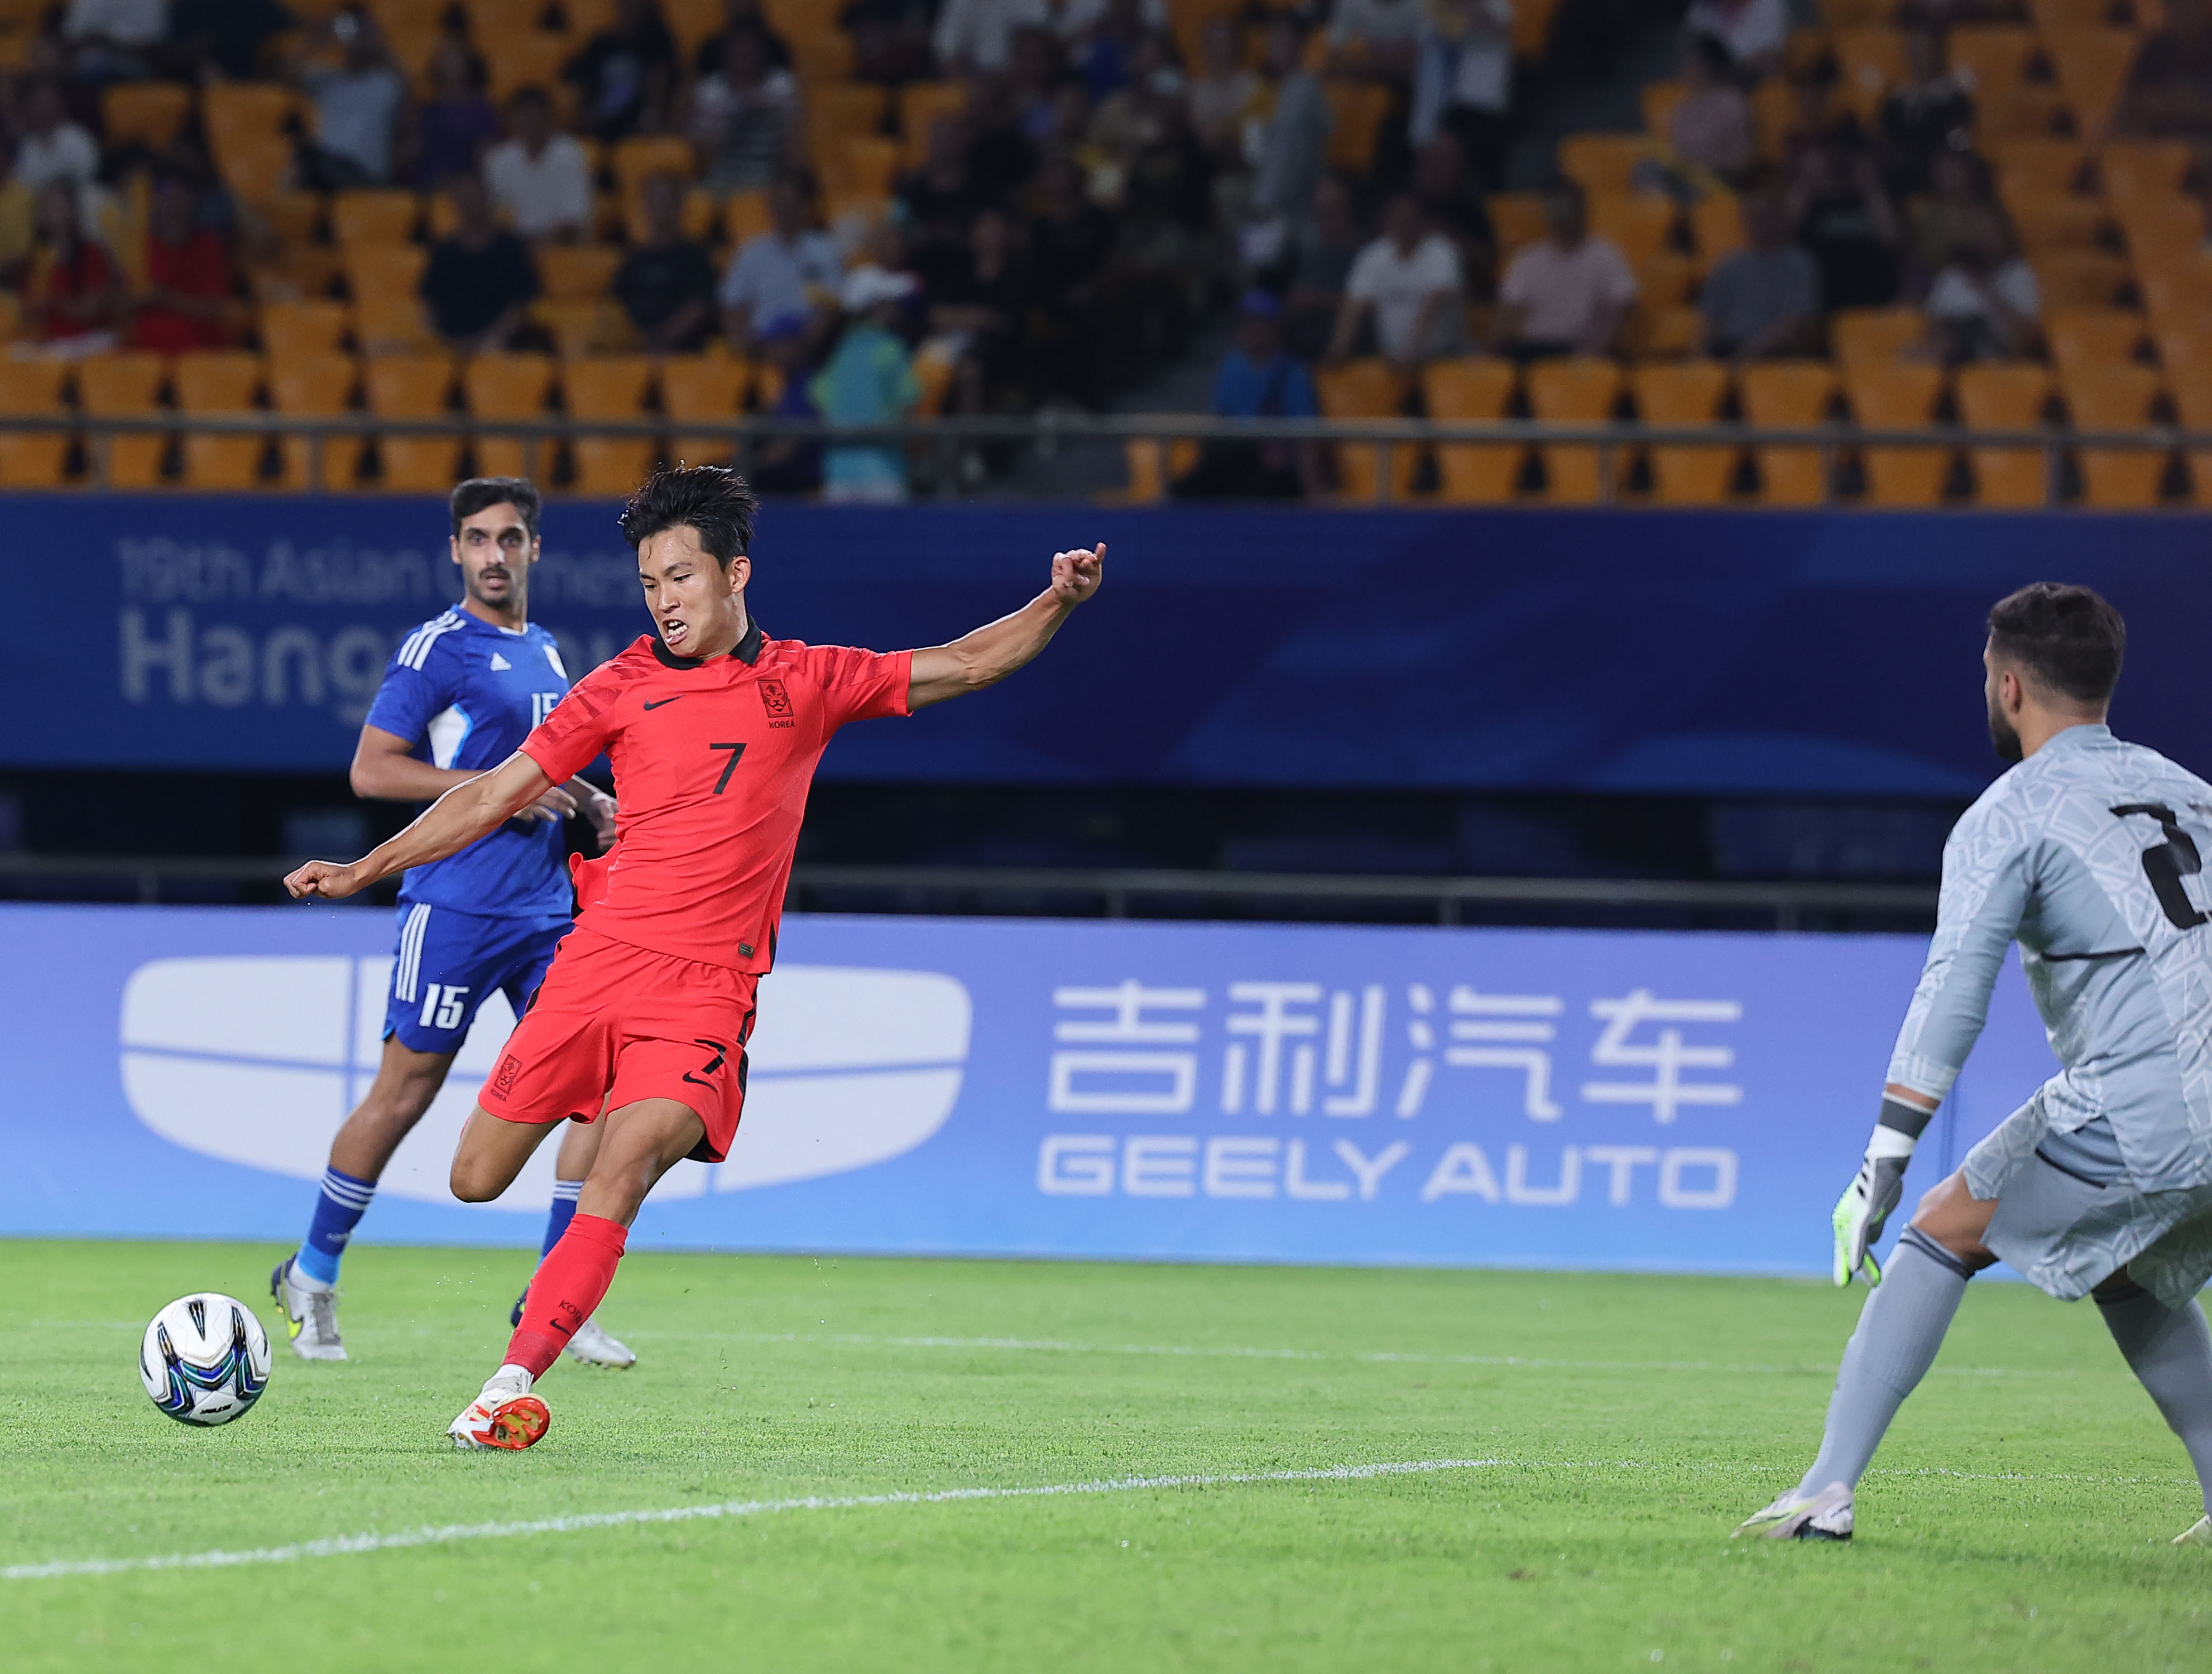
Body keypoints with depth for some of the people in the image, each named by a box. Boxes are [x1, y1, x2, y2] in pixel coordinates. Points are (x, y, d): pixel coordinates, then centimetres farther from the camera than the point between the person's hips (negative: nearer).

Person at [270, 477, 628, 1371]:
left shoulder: (546, 653, 16)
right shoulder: (437, 649, -7)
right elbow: (370, 769, -11)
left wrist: (591, 804, 10)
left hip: (546, 907, 7)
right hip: (454, 903, -7)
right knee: (406, 1091, -1)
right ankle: (312, 1276, 16)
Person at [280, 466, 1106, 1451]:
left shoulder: (807, 683, 10)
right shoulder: (622, 687, 10)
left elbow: (963, 666, 13)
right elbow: (495, 795, 13)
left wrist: (1056, 605, -4)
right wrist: (364, 870, 10)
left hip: (708, 990, -2)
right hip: (599, 957, 2)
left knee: (624, 1170, -24)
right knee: (476, 1182, -1)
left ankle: (513, 1384, -26)